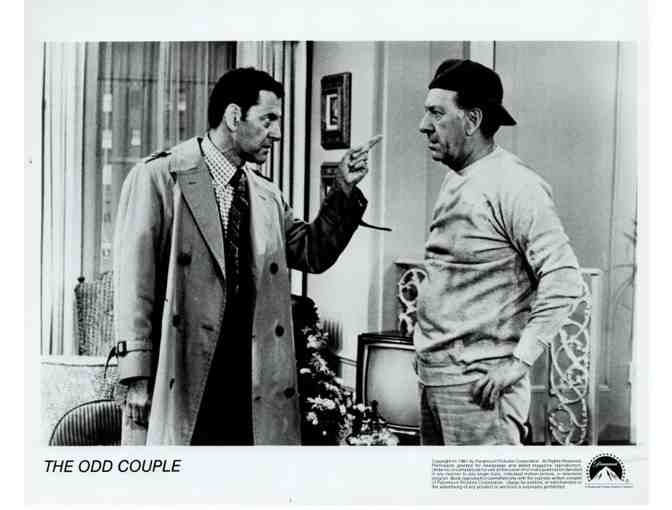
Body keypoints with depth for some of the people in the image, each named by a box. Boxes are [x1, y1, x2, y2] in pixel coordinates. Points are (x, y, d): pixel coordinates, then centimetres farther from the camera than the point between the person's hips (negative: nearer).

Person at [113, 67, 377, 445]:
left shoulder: (268, 196, 15)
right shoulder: (158, 177, -3)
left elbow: (313, 252, 19)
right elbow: (134, 282, -7)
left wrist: (344, 191, 6)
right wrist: (138, 379, -12)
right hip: (178, 382, -5)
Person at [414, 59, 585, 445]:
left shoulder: (514, 186, -16)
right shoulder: (455, 182, 12)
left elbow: (564, 280, -20)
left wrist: (519, 360, -19)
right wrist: (425, 347, 15)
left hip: (478, 382, -8)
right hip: (433, 374, 9)